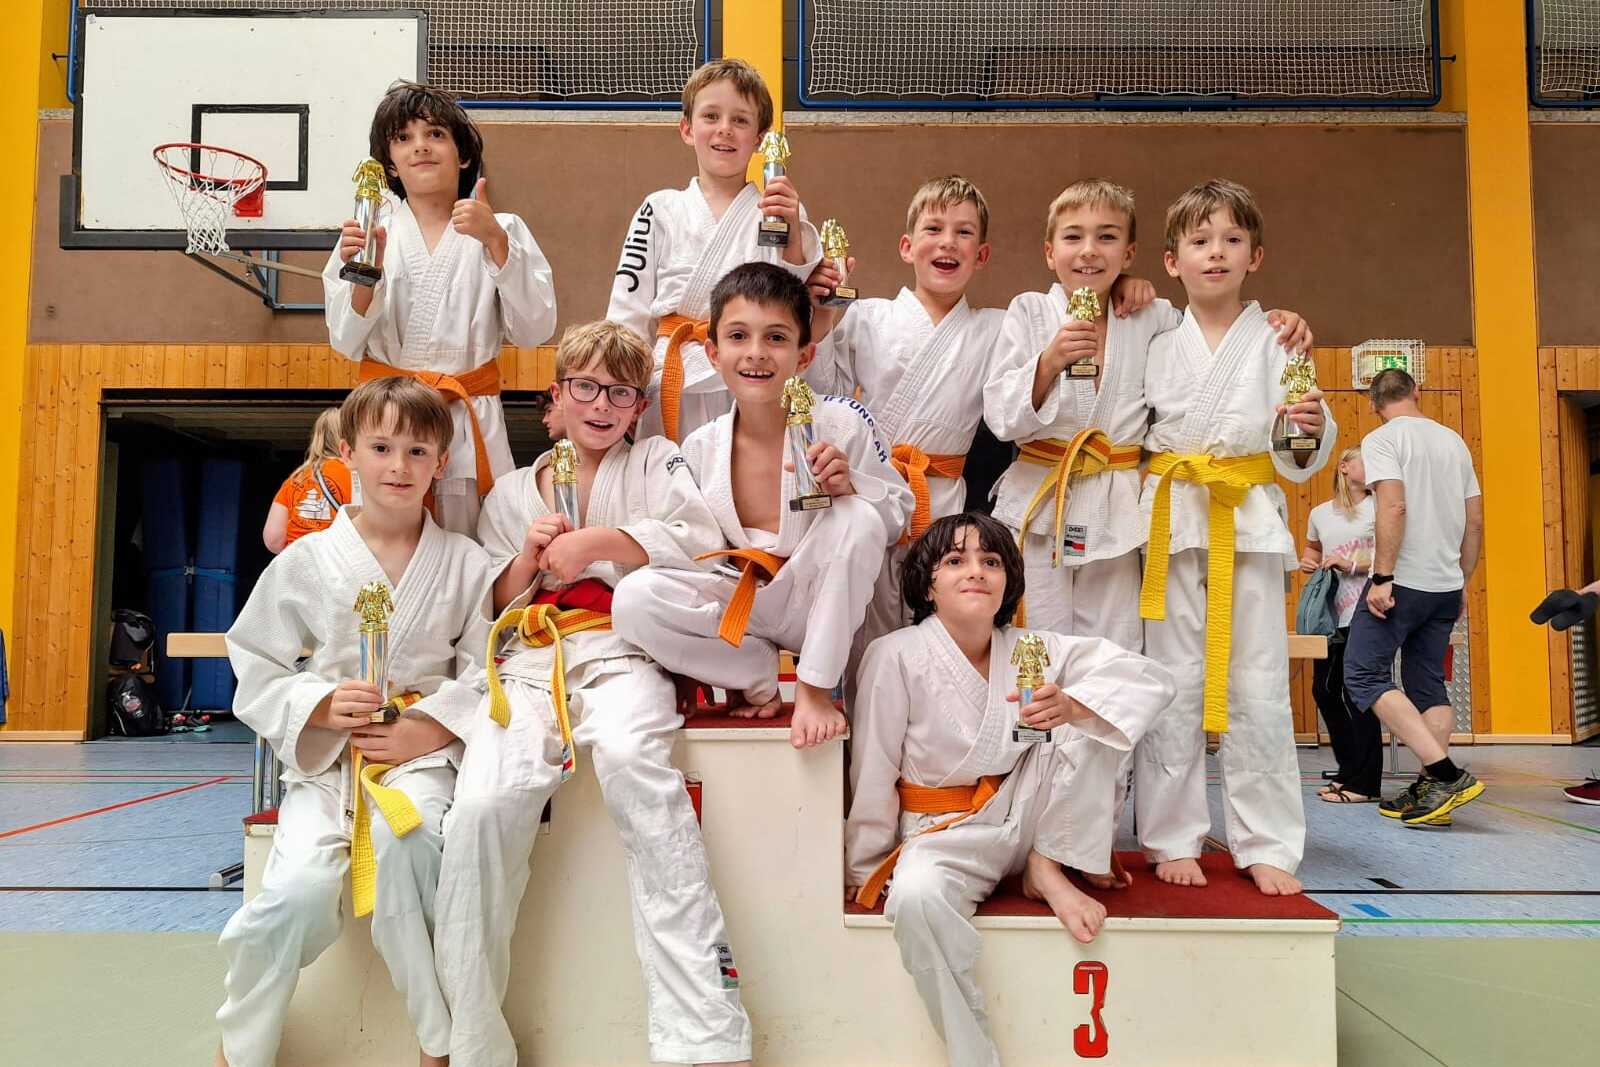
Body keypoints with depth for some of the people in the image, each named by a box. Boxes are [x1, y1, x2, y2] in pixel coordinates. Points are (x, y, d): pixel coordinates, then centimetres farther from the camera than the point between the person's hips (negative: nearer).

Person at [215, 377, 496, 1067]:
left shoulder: (466, 563, 4)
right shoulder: (305, 562, 4)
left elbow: (485, 669, 3)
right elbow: (256, 672, 9)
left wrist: (430, 728, -12)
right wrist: (321, 705, -9)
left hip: (422, 750, -1)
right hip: (324, 754, 1)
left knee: (403, 839, -34)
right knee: (300, 892, -23)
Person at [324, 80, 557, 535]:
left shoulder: (503, 231, 5)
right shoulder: (367, 232, 8)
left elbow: (534, 331, -5)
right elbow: (348, 343, 5)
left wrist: (495, 240, -12)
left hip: (471, 420, 0)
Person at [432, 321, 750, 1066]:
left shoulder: (654, 461, 16)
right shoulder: (512, 493, 24)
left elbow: (701, 540, -2)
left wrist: (595, 540, -8)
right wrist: (530, 558, 2)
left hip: (620, 652, -3)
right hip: (529, 659, 3)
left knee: (630, 758, -38)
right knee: (483, 805, -28)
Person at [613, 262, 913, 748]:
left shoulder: (840, 423, -12)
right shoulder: (700, 448, -4)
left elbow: (898, 517, -5)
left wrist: (849, 486, -24)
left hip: (819, 605, -1)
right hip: (742, 603, 2)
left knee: (858, 515, -30)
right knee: (635, 598, -23)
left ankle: (815, 686, -15)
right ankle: (759, 677, -3)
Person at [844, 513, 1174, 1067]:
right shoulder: (896, 656, -16)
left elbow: (1152, 679, -12)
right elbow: (872, 776, -9)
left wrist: (1072, 706, -32)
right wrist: (865, 874, 0)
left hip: (1021, 819, 4)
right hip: (941, 832, -3)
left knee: (1090, 721, -17)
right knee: (917, 896, -38)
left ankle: (1047, 870, -5)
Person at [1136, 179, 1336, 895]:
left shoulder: (1275, 343, 5)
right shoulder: (1157, 347, 8)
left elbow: (1298, 458, 2)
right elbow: (1131, 431, 11)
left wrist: (1310, 430, -18)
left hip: (1250, 525, 0)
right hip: (1174, 526, 1)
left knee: (1258, 689, 2)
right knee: (1173, 687, 4)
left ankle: (1266, 846, 13)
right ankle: (1173, 839, 16)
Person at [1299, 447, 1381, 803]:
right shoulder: (1320, 513, 14)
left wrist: (1354, 564, -16)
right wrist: (1308, 562, 7)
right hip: (1331, 613, 6)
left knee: (1356, 693, -7)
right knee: (1325, 690, 9)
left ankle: (1363, 783, 2)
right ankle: (1349, 772, 24)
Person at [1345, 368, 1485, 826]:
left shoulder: (1382, 439, -6)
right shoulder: (1454, 441, 14)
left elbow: (1393, 507, -19)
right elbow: (1475, 522, 14)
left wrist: (1383, 577, -18)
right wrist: (1460, 583, 21)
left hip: (1403, 582, -7)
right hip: (1446, 585, 7)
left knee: (1364, 675, -4)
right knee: (1428, 686, 11)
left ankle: (1446, 774, -13)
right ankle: (1431, 790, 7)